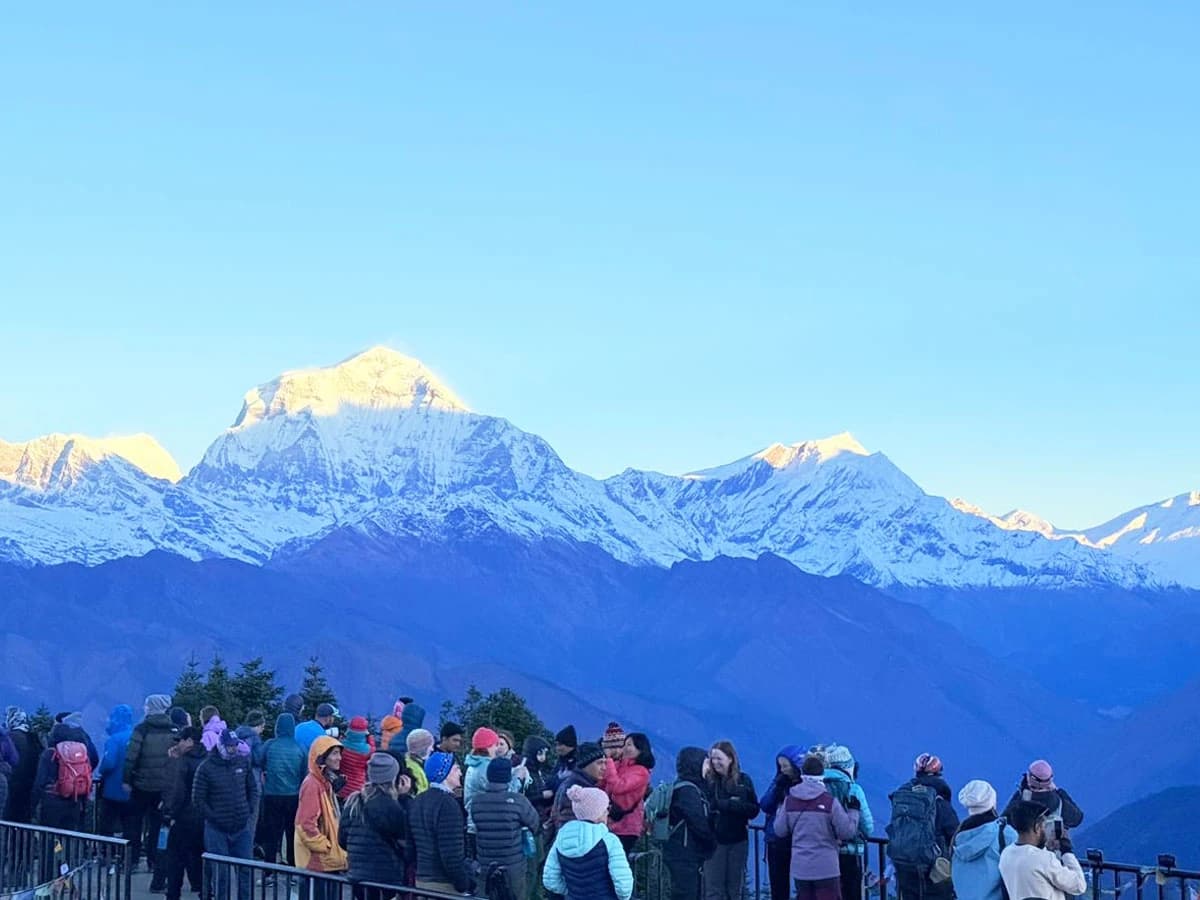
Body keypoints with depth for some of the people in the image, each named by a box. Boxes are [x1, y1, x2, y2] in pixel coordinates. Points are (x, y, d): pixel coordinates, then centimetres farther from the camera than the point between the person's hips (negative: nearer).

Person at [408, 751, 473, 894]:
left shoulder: (417, 801, 11)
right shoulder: (447, 804, -17)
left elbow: (411, 843, 16)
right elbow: (452, 854, -21)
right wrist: (464, 887, -15)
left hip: (421, 881, 9)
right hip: (444, 884, -9)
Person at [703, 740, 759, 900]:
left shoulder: (743, 780, 3)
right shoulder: (707, 781, -1)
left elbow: (754, 810, -4)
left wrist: (721, 805, -16)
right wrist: (731, 804, -19)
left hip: (738, 840, 2)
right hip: (714, 840, -2)